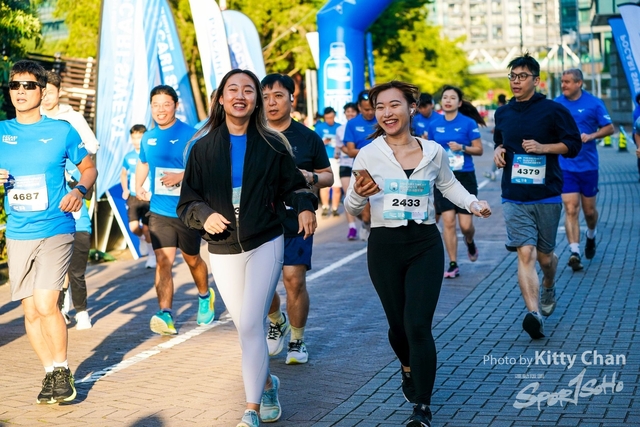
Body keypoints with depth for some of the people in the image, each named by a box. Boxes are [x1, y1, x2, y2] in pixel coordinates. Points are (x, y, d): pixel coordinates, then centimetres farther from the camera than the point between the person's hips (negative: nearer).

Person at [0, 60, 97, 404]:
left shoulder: (62, 131, -2)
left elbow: (89, 167, 10)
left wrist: (80, 190, -10)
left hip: (56, 230, -3)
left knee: (45, 304, -14)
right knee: (30, 311, 7)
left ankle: (62, 370, 6)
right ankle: (50, 373, 24)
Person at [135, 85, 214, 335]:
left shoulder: (190, 135, -9)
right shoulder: (148, 138, 6)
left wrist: (182, 176, -27)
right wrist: (138, 186, 8)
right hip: (159, 211, 3)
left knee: (192, 260, 14)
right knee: (163, 261, -9)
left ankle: (205, 297, 41)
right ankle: (166, 315, -13)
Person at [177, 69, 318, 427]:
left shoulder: (272, 145, -1)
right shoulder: (204, 146, 1)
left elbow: (293, 185, 7)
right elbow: (188, 202, 2)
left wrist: (305, 206, -14)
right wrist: (205, 215, -19)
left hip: (265, 245, -2)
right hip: (223, 250, 2)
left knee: (250, 325, -13)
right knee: (246, 326, 11)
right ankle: (267, 384, 38)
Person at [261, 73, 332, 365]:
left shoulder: (308, 138, 3)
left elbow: (328, 176, 9)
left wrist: (311, 177, -13)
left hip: (295, 222, -2)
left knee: (294, 281, -6)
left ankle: (297, 341, 14)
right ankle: (276, 323, 35)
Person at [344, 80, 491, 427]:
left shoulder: (433, 151, 1)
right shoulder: (368, 155, -4)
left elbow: (448, 184, 21)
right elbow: (351, 208, 0)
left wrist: (473, 203, 4)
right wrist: (359, 193, -23)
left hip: (425, 245, 0)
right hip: (384, 246, 0)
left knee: (418, 325, -10)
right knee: (397, 323, 11)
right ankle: (408, 368, 46)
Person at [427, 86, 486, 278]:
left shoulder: (468, 123, -4)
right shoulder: (434, 125, 6)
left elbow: (479, 150, -2)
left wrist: (462, 148, -19)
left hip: (465, 177, -2)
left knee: (465, 224, -3)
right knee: (448, 221, -7)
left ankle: (470, 242, 34)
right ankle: (453, 264, 3)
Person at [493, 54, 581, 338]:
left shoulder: (553, 110, -3)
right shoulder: (502, 114, 10)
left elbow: (573, 144, -2)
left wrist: (544, 147, -17)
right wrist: (498, 150, 5)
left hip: (547, 196, -2)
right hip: (514, 198, 2)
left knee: (544, 254, 12)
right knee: (525, 253, -14)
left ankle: (549, 288, 45)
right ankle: (534, 314, -23)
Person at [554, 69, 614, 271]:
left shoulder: (594, 103, -4)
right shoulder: (556, 104, 2)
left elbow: (609, 127, -1)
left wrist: (591, 136, -16)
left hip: (588, 165, 0)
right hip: (565, 166, 0)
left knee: (589, 210, 11)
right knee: (571, 210, -10)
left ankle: (591, 235, 42)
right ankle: (574, 252, -13)